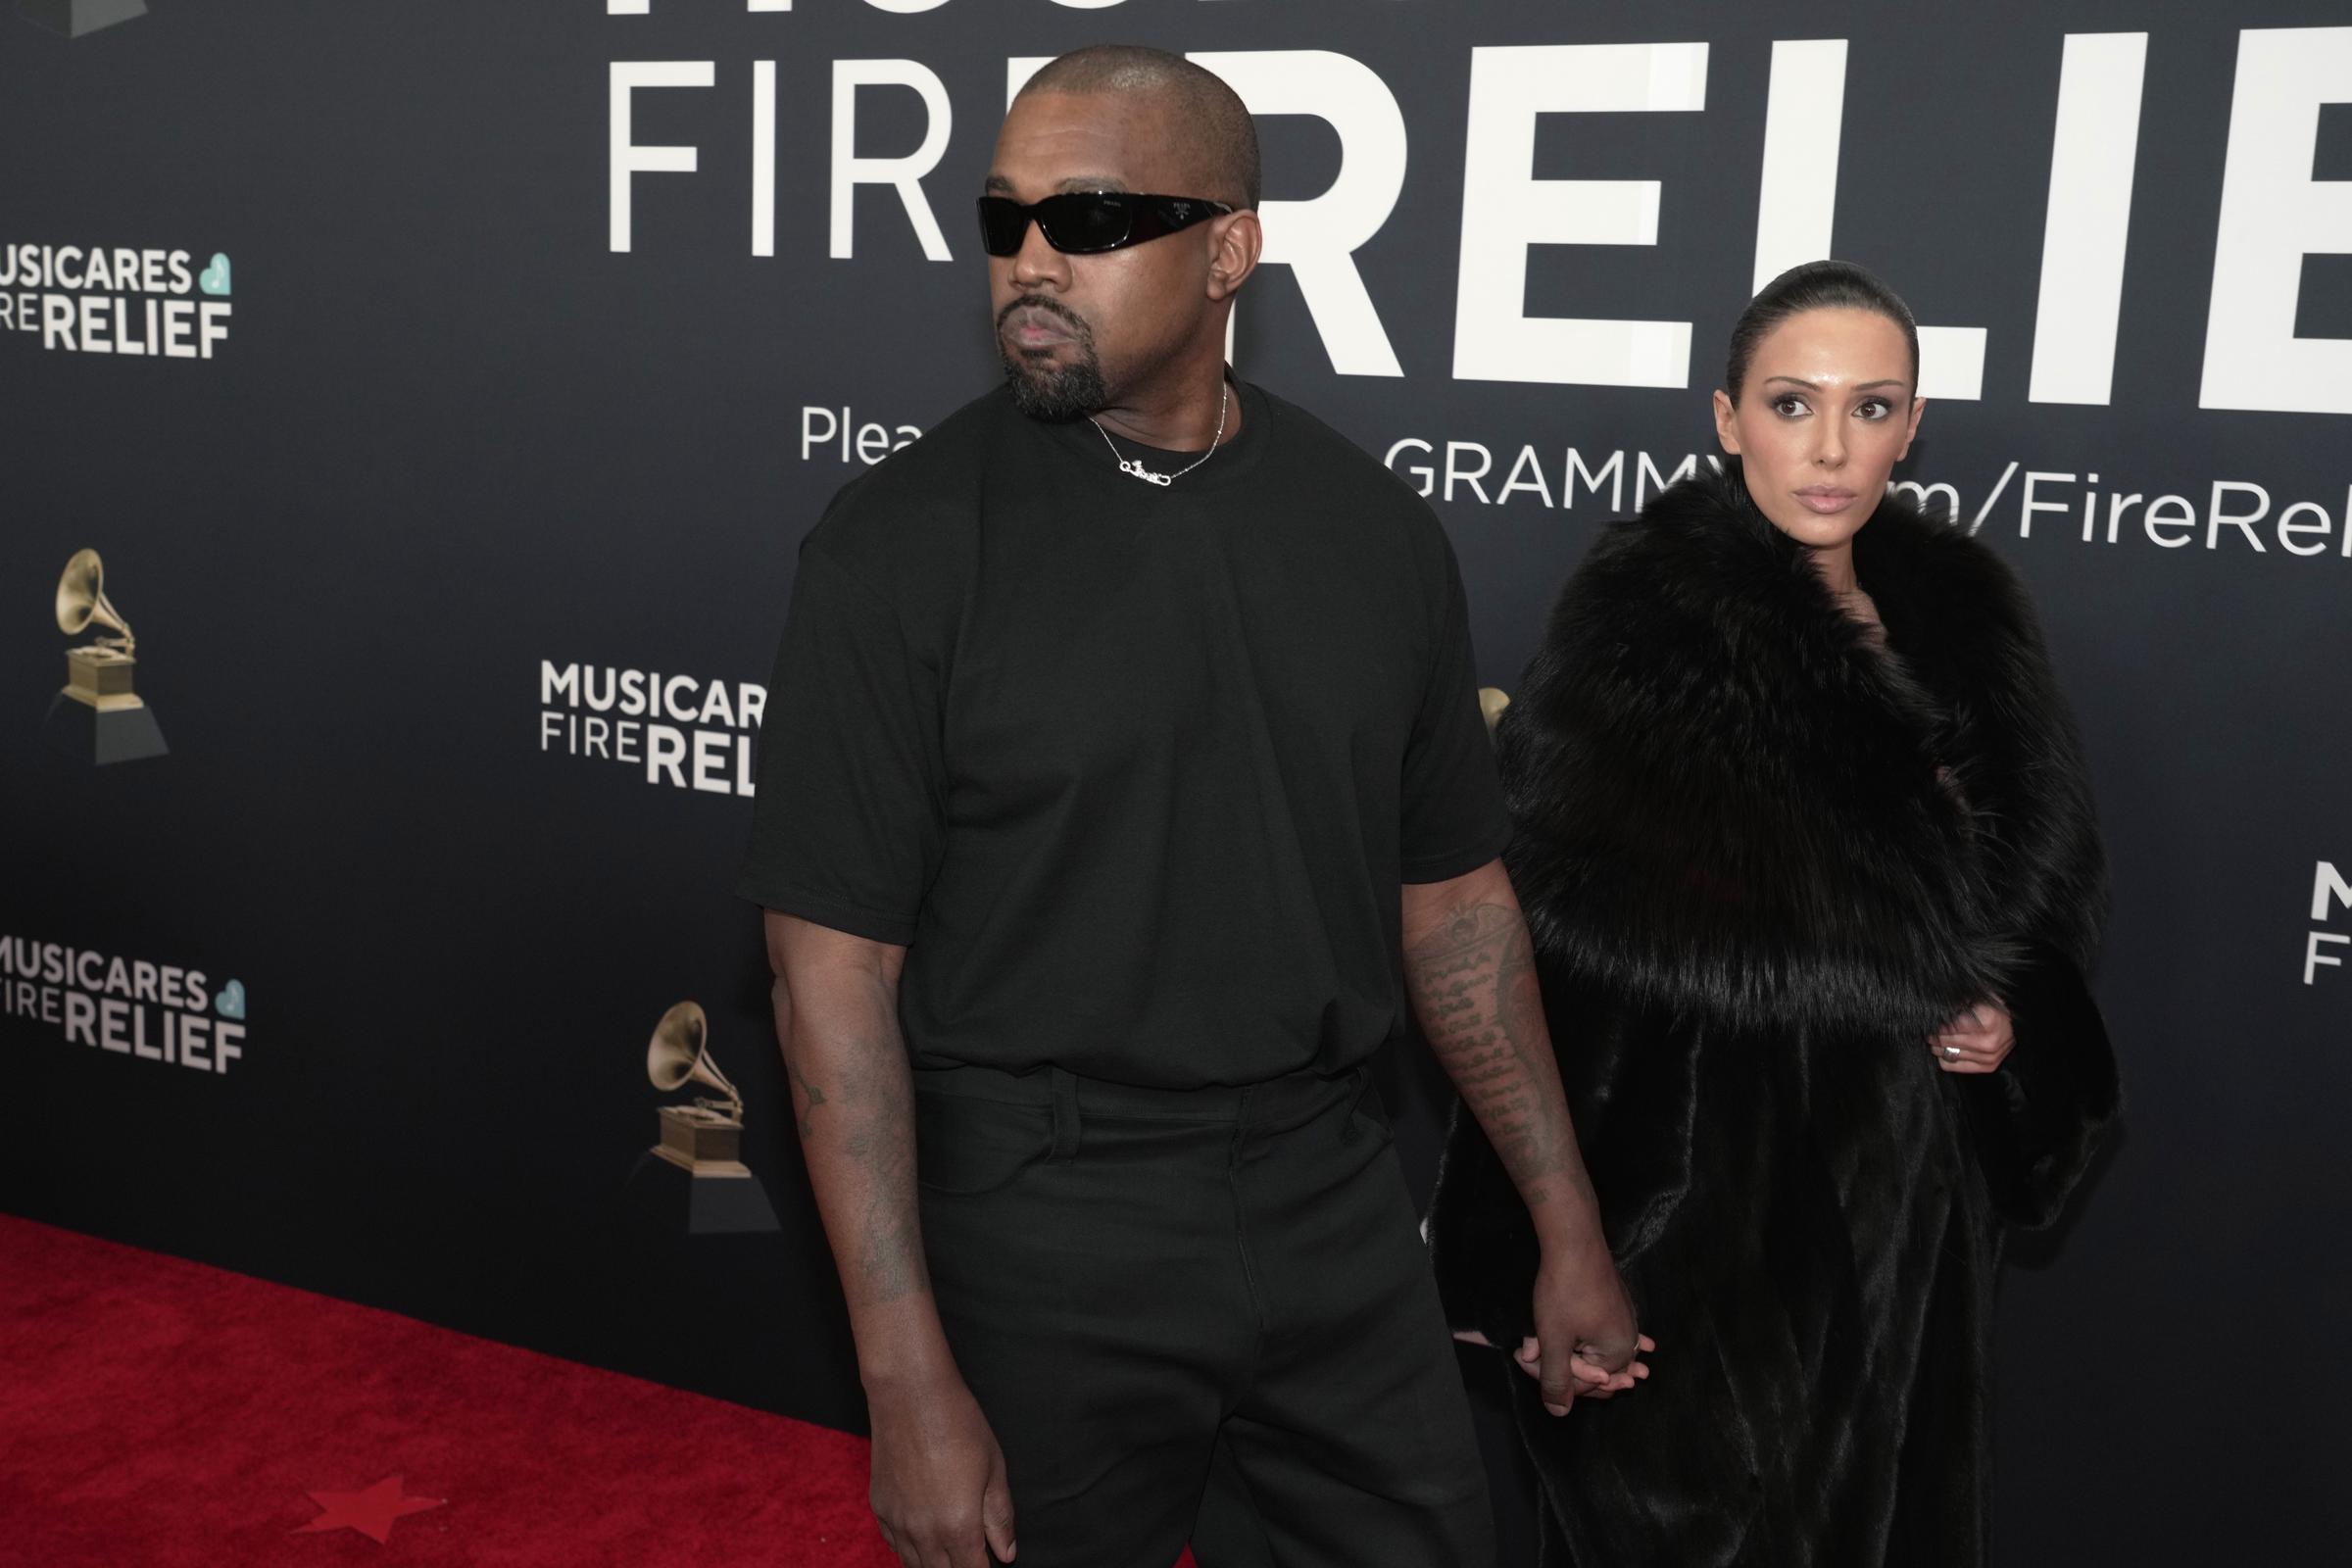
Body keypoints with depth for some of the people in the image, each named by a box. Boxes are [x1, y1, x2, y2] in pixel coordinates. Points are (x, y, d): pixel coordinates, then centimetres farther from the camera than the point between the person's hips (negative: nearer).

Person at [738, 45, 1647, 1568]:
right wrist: (910, 1383, -15)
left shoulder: (1373, 526, 1)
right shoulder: (904, 539, -10)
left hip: (1339, 1211, 4)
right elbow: (836, 968, -12)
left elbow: (1451, 893, 8)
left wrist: (1570, 1227, 9)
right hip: (1040, 1239, -3)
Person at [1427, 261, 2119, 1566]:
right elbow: (1598, 910, -22)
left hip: (1906, 1171, 7)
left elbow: (2046, 863, 14)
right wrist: (1918, 987, -13)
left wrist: (2011, 1007, -8)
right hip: (1713, 1177, -6)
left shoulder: (1958, 605, 5)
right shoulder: (1643, 618, -15)